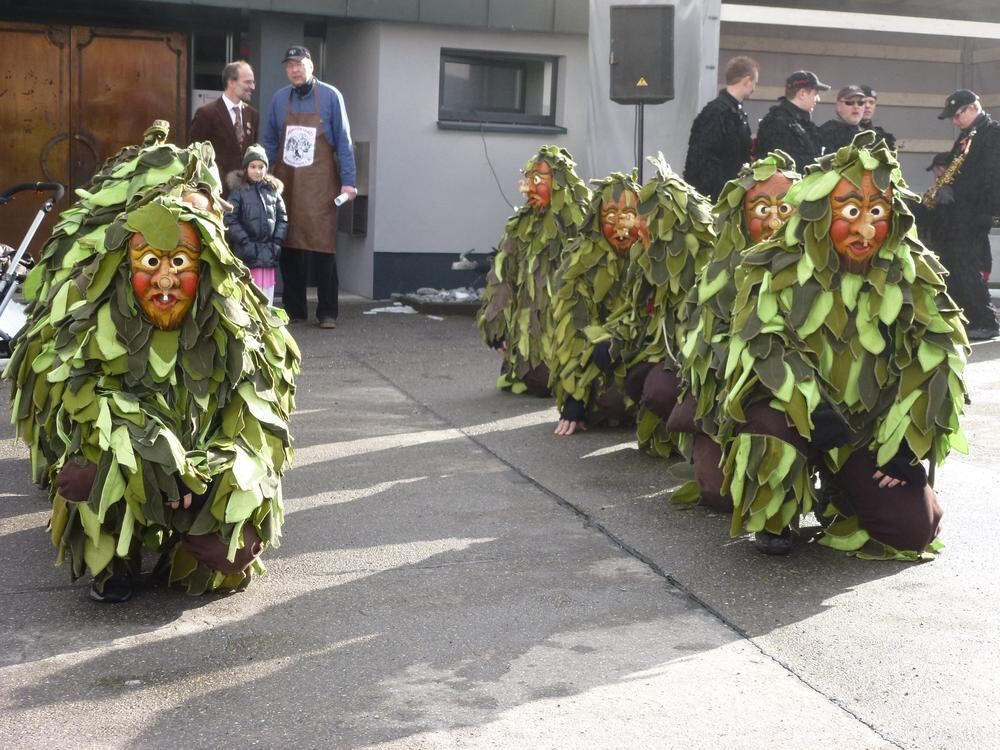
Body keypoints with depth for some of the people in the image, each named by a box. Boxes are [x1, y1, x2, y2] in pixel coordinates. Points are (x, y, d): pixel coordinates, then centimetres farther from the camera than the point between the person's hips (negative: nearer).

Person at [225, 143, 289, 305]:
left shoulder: (273, 189, 11)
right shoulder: (238, 190, -1)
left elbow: (282, 218, 12)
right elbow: (230, 219, -6)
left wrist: (277, 241, 2)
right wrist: (245, 242, -11)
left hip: (269, 251, 4)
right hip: (247, 252, -4)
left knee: (267, 294, 6)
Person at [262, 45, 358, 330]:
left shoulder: (330, 96, -2)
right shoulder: (279, 98, 7)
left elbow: (343, 141, -1)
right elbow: (269, 143, 13)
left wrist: (348, 181, -6)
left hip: (319, 183, -3)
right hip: (286, 182, 3)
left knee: (322, 247, -7)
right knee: (289, 246, 6)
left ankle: (327, 312, -1)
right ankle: (293, 308, 16)